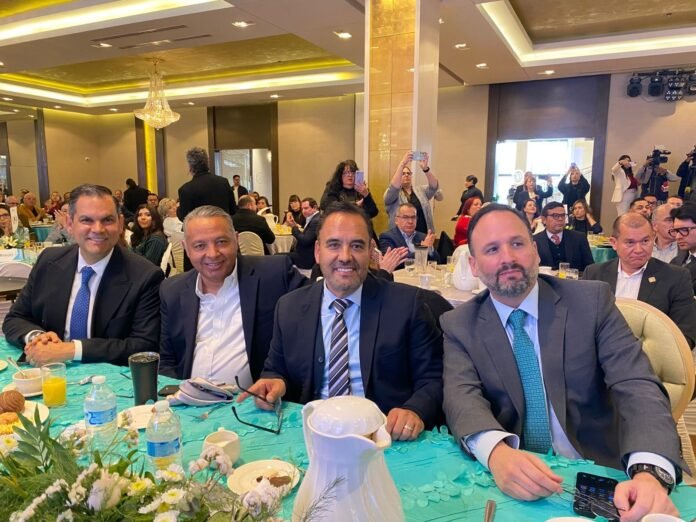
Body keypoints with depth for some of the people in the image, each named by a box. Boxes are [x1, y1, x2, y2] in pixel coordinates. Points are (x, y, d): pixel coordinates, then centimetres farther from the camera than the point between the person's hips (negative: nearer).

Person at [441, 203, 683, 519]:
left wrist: (650, 472, -29)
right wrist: (497, 452, -35)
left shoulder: (591, 301, -3)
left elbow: (637, 386, -12)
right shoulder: (459, 326, -1)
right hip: (511, 477, 0)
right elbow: (462, 397, -14)